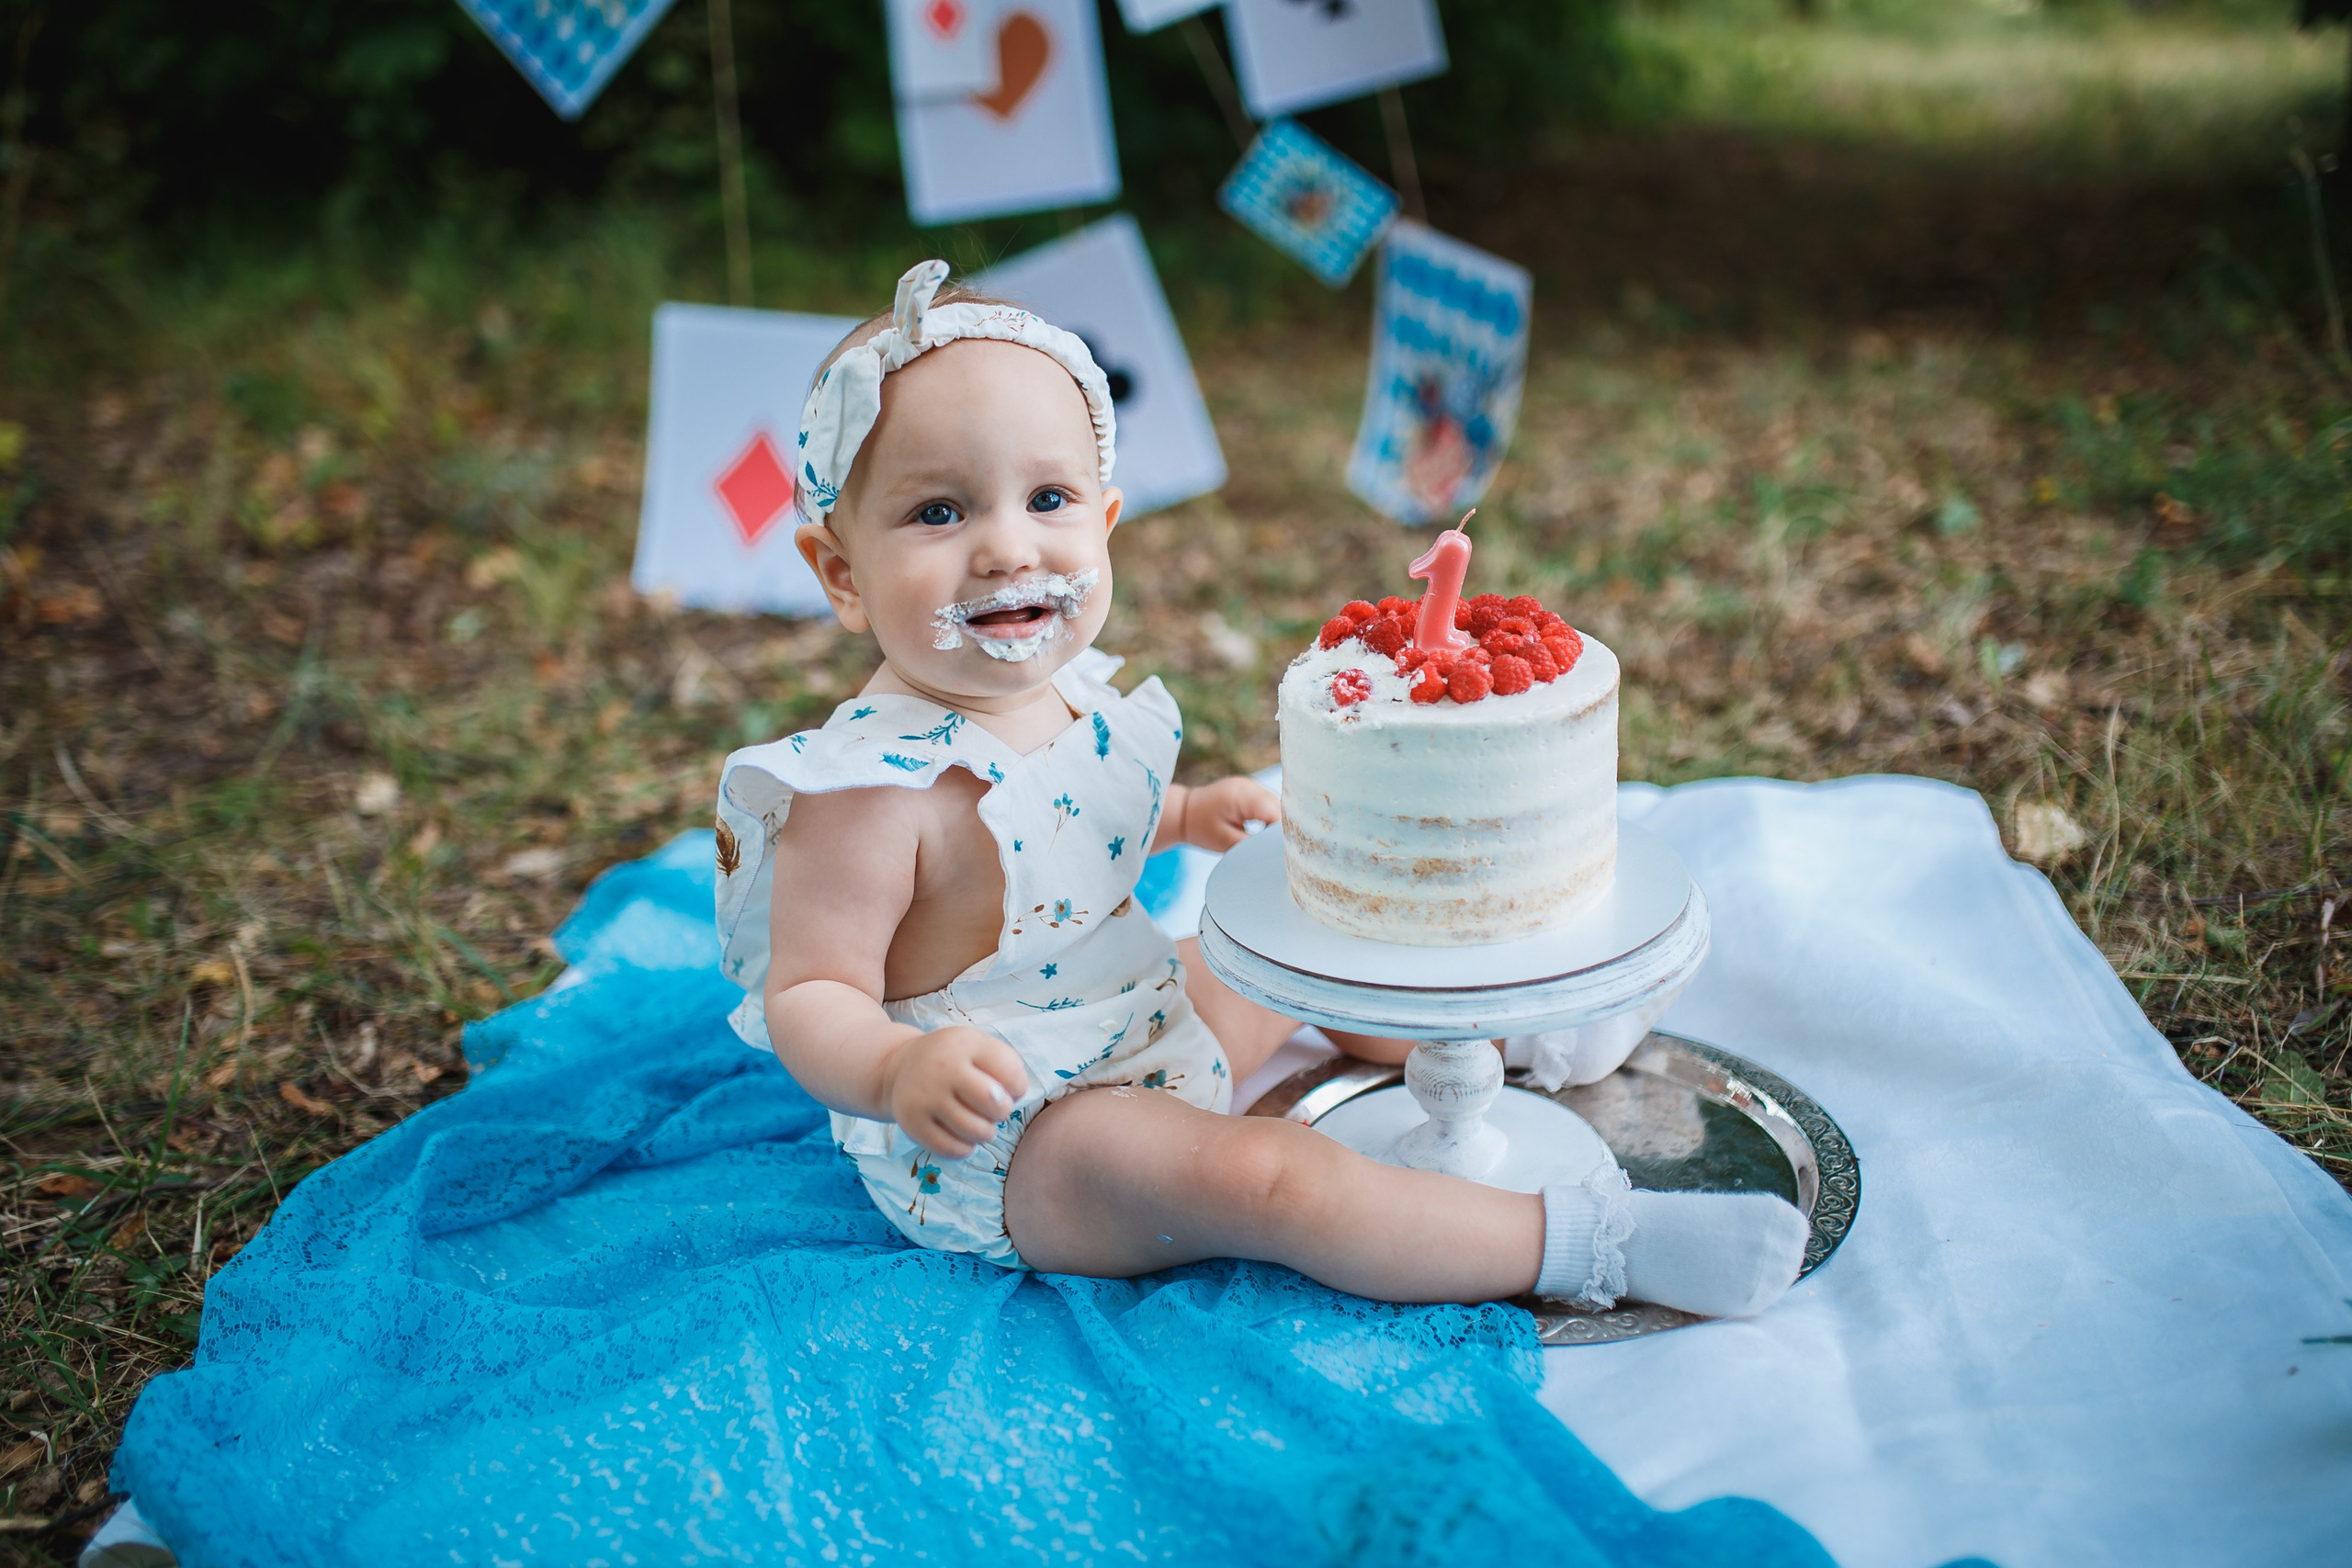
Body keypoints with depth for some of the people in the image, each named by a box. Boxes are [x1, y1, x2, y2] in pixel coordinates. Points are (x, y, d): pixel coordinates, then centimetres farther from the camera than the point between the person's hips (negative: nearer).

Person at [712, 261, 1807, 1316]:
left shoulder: (1066, 690, -3)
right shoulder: (874, 785, -29)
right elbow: (811, 996, -28)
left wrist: (1186, 816, 8)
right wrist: (900, 1070, -47)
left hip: (1146, 1021, 9)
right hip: (997, 1149, -9)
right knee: (1264, 1175, -26)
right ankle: (1586, 1246, -19)